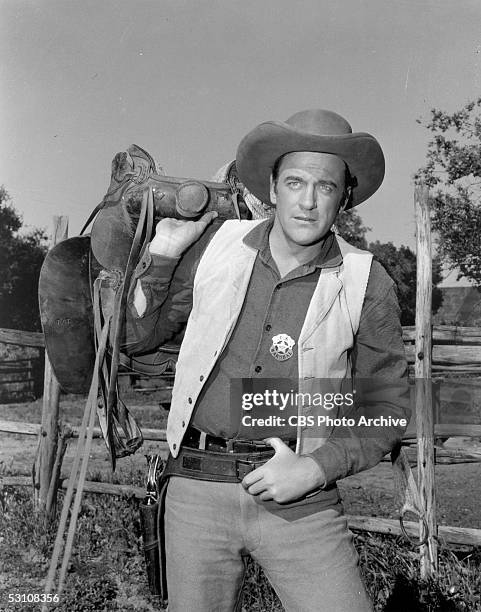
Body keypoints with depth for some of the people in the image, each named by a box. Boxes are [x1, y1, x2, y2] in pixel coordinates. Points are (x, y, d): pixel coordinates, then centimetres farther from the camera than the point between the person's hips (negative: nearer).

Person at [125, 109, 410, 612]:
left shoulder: (366, 283, -3)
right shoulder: (215, 245, 0)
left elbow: (386, 408, 2)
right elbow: (136, 336, 6)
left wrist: (316, 467, -11)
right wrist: (163, 254, -5)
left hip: (300, 500, -1)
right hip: (196, 488, 2)